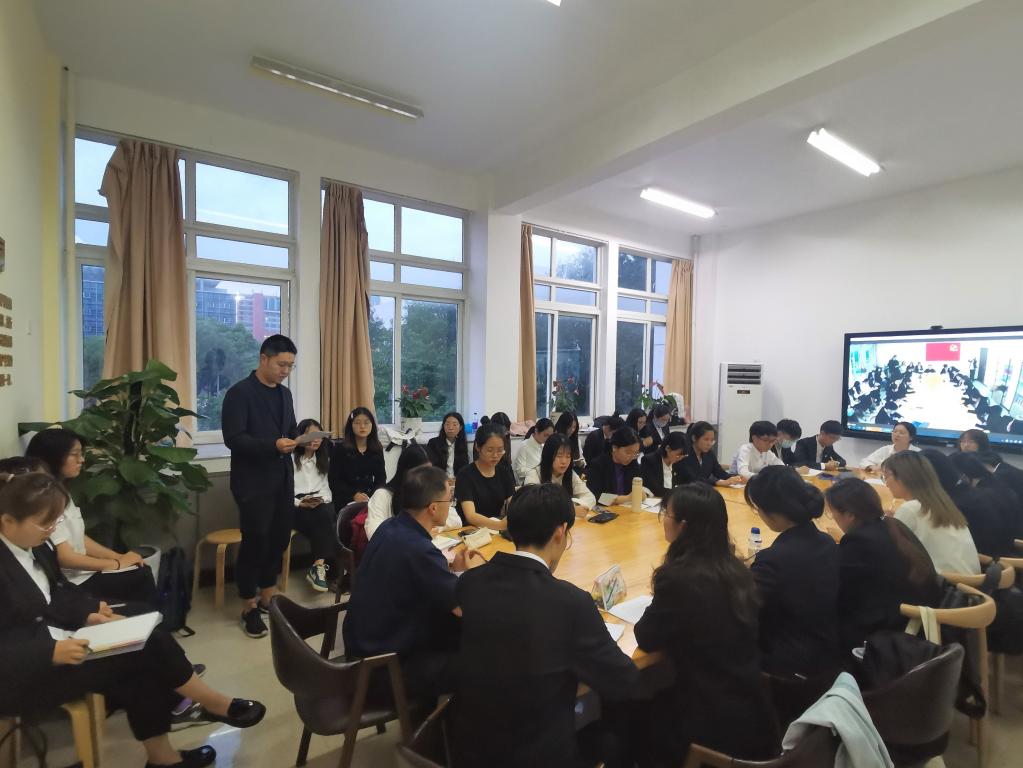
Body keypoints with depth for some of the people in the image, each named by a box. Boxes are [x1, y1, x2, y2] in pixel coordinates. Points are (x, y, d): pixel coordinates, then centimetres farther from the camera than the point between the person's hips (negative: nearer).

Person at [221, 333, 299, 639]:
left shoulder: (285, 393, 12)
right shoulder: (240, 393, -11)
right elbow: (233, 438, -17)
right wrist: (273, 445, -28)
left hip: (283, 479, 7)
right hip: (253, 481, -7)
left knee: (280, 537, 12)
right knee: (255, 542, 3)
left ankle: (268, 594, 31)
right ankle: (249, 607, 21)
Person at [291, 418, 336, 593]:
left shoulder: (323, 459, 19)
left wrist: (322, 500, -6)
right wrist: (299, 503, -18)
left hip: (320, 504, 4)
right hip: (296, 508, -4)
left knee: (325, 514, -33)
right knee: (325, 523, -33)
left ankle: (318, 567, -33)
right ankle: (324, 567, -24)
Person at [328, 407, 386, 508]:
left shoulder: (377, 449, 8)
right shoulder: (340, 449, -1)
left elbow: (381, 477, 7)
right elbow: (334, 480, -4)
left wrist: (371, 495, -11)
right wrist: (354, 495, -17)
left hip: (371, 499, 3)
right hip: (346, 500, -3)